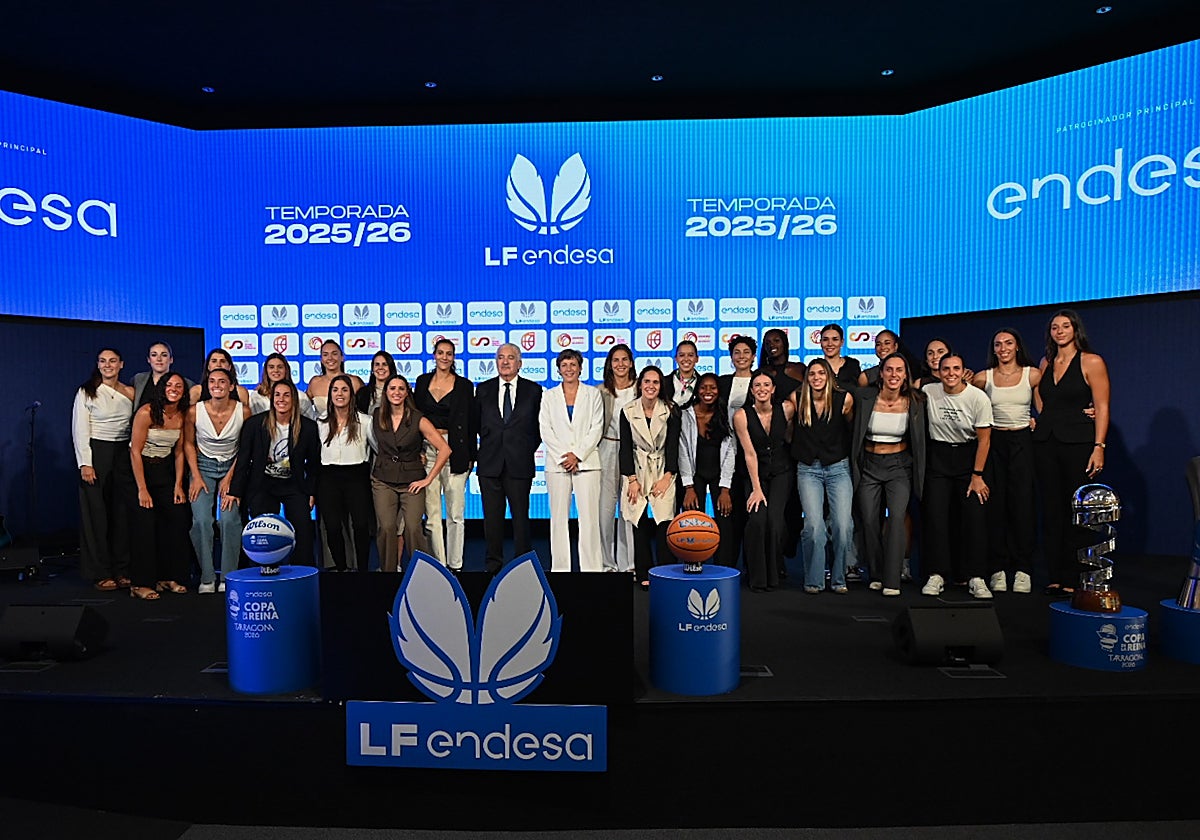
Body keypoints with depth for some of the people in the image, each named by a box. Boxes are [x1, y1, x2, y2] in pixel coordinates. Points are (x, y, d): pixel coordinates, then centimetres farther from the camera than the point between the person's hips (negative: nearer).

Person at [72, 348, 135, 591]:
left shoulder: (130, 393, 10)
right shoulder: (86, 392, -1)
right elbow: (79, 430, -5)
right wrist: (85, 463, -12)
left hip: (123, 454, 4)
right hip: (96, 453, -3)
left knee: (122, 511, 5)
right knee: (96, 512, -1)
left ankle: (121, 570, 13)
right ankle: (101, 573, 5)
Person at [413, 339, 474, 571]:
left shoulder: (464, 385, 3)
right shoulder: (423, 381, 11)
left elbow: (470, 423, 3)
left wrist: (470, 456, -2)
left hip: (454, 451, -2)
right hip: (427, 451, 2)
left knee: (456, 513, 1)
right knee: (431, 513, 4)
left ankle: (455, 564, 10)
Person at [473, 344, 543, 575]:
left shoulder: (533, 390, 4)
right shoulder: (483, 389, 9)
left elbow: (540, 425, 7)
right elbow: (475, 423, 14)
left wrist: (528, 449, 2)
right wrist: (488, 443, 8)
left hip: (519, 464, -2)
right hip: (490, 463, 2)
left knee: (521, 516, 3)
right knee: (492, 517, 7)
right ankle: (493, 565, 18)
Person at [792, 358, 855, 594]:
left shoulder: (844, 399, -2)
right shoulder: (797, 400, 0)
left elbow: (851, 428, 14)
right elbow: (788, 430, 17)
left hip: (838, 468, 0)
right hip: (808, 469, 0)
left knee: (843, 525, -10)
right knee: (813, 525, -13)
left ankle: (838, 579, 9)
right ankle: (813, 580, 2)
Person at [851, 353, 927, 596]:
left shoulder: (914, 402, -4)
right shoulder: (865, 399, -6)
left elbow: (918, 440, 5)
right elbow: (855, 435, 4)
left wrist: (918, 475, 4)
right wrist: (853, 466, 3)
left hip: (899, 465, -1)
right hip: (869, 465, 1)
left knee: (896, 517, -15)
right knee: (869, 520, 0)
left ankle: (892, 580, -10)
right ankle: (876, 575, 17)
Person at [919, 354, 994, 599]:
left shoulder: (978, 398, -12)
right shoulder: (927, 392, -7)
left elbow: (984, 439, -7)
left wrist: (977, 476, -9)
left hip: (969, 456, -1)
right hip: (938, 457, 1)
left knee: (976, 517, -7)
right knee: (935, 517, -4)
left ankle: (976, 578, 2)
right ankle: (937, 575, 3)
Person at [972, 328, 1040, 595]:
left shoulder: (1032, 375, 3)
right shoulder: (983, 378, 4)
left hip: (1022, 442, -1)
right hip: (994, 442, 1)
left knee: (1022, 503, -4)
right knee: (995, 505, 0)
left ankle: (1022, 570, 3)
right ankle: (998, 570, 6)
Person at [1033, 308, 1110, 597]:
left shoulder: (1092, 362, -3)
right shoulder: (1046, 363, 13)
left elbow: (1102, 408, -9)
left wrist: (1098, 448, -16)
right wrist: (1041, 419, 12)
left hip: (1079, 443, -5)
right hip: (1046, 442, 5)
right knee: (1051, 511, 6)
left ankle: (1074, 579, 6)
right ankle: (1055, 576, 13)